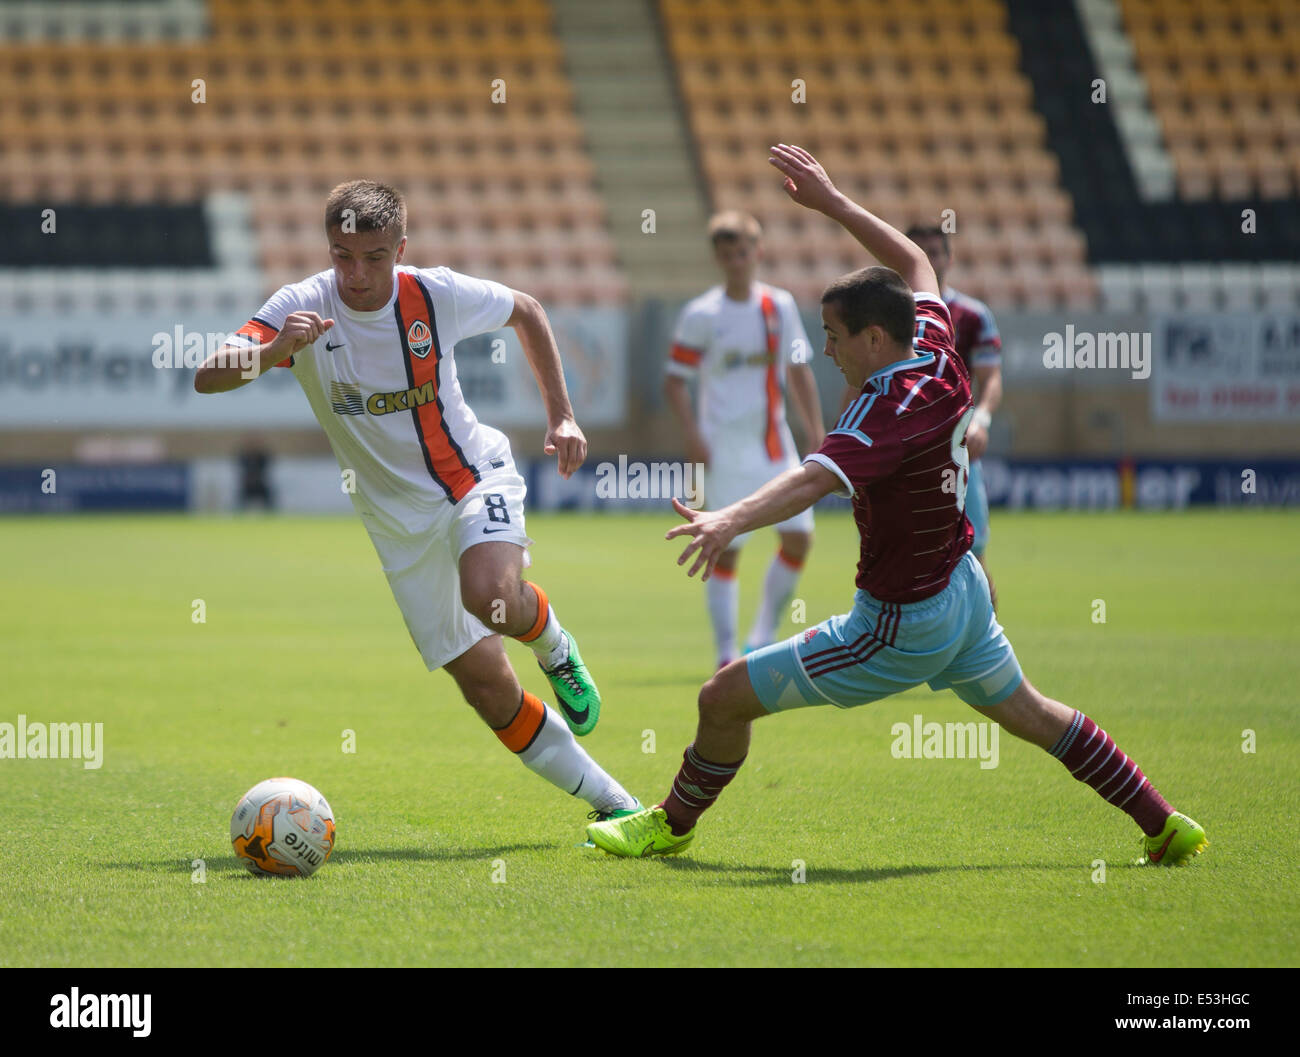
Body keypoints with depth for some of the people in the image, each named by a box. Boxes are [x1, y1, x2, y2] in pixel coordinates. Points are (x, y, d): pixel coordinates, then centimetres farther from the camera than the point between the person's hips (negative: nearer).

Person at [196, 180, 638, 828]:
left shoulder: (438, 295, -14)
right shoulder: (303, 307, -16)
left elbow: (526, 312, 7)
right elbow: (207, 379, -28)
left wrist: (560, 416, 2)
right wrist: (276, 350, -47)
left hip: (475, 476, -1)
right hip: (399, 518, 1)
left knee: (490, 594, -34)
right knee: (485, 685, -3)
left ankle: (553, 646, 1)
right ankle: (610, 803, 10)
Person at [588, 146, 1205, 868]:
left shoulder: (888, 408, -28)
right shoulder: (938, 356, -5)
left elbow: (819, 478, -46)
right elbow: (914, 264, 15)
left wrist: (731, 519, -61)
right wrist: (832, 204, 15)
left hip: (899, 628, -9)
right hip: (963, 592, 9)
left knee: (726, 697, 0)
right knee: (1033, 715, 26)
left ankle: (673, 825, 19)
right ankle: (1164, 828, 31)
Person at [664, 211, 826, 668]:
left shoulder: (781, 305, 8)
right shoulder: (701, 314, -5)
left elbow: (798, 372, 15)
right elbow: (675, 380, -3)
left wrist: (816, 434, 9)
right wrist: (693, 436, -15)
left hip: (775, 443, 4)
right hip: (726, 451, -4)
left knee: (798, 537, -1)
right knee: (726, 550, -4)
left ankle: (763, 639, 14)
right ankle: (726, 656, 1)